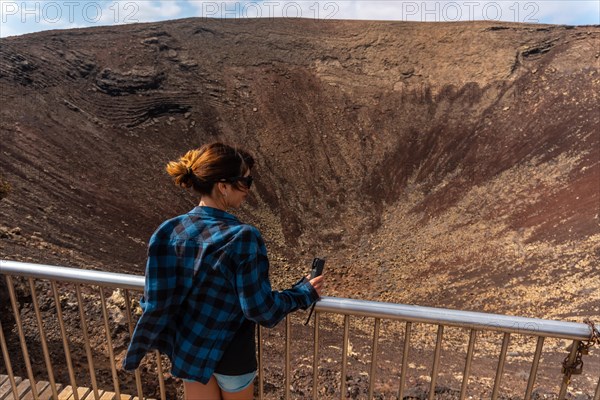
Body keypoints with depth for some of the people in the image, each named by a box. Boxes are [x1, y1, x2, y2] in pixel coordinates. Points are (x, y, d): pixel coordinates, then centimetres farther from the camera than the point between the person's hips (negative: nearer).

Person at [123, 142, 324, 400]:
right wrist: (304, 293, -8)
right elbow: (259, 308, -23)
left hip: (187, 347, 4)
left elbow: (155, 299, -6)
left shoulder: (168, 231, -14)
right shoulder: (242, 238, -29)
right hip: (231, 353, -4)